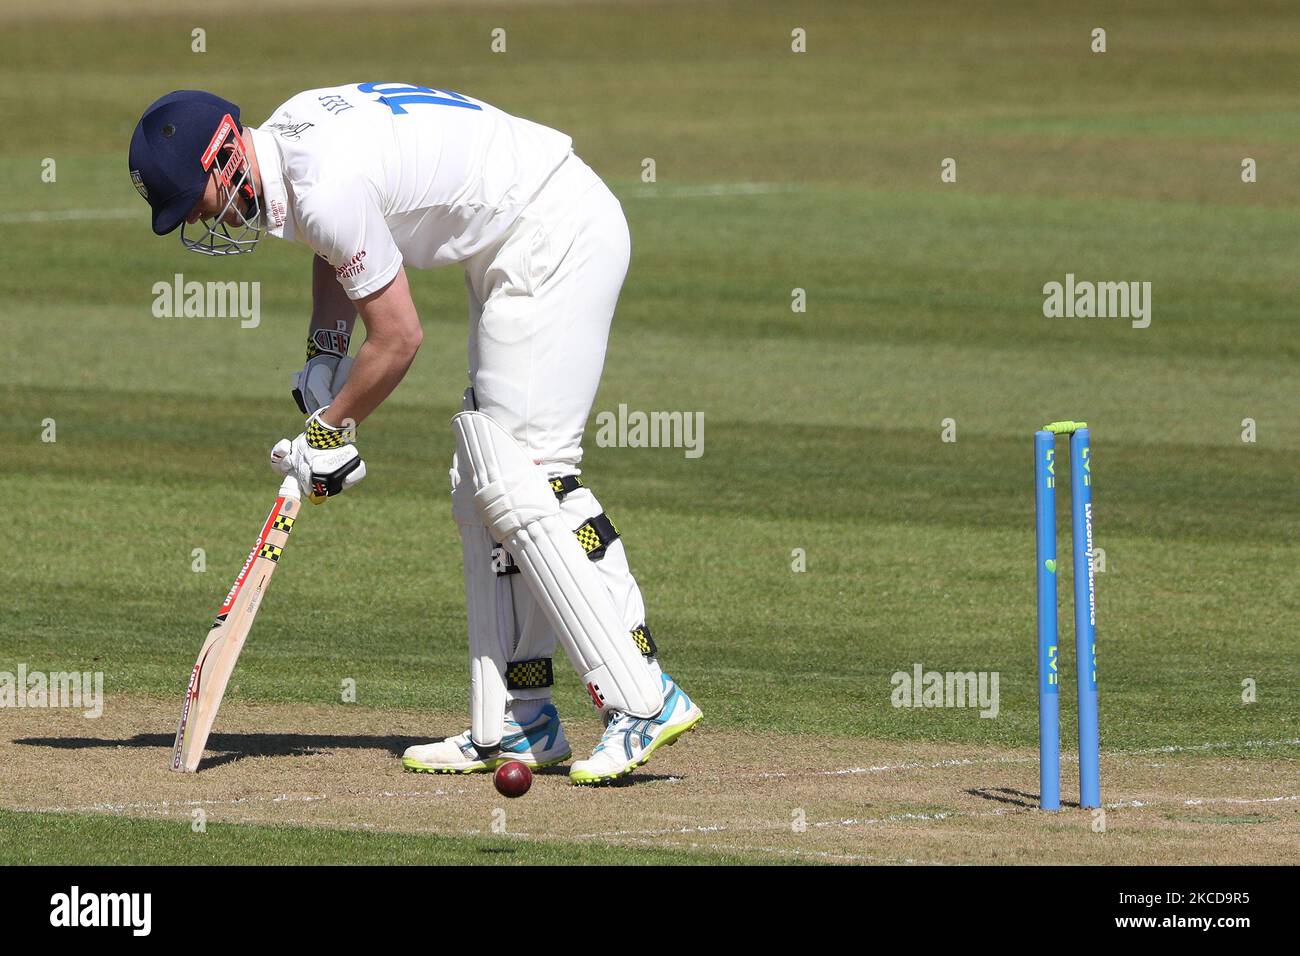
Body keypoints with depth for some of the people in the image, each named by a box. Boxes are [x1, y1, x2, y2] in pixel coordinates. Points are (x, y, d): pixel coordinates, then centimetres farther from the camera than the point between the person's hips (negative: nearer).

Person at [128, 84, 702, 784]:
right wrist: (324, 353, 12)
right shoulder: (284, 135, 6)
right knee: (482, 492, 9)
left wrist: (330, 430, -2)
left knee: (520, 484, -16)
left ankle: (643, 701, -20)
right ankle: (516, 725, 9)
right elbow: (337, 248, 27)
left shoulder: (327, 188, -24)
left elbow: (398, 336, -16)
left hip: (555, 240, -11)